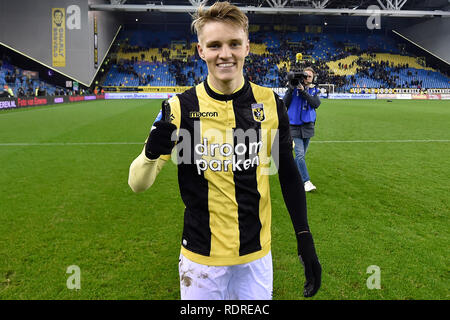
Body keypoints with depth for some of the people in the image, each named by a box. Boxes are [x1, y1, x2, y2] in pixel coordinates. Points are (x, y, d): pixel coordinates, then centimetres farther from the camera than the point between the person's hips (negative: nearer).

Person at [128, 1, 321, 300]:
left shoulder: (270, 103, -4)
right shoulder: (180, 107, -10)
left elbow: (289, 174, 5)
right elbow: (138, 184, -10)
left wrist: (305, 238, 2)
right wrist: (151, 153, -31)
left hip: (257, 256, 2)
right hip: (201, 258, -1)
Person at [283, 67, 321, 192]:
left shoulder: (314, 90, 9)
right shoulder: (294, 88, 2)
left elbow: (316, 104, -9)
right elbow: (284, 103, -5)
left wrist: (304, 92, -17)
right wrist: (290, 90, -15)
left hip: (308, 126, 4)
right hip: (295, 126, -3)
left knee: (301, 155, 11)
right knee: (300, 155, -12)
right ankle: (306, 181, -10)